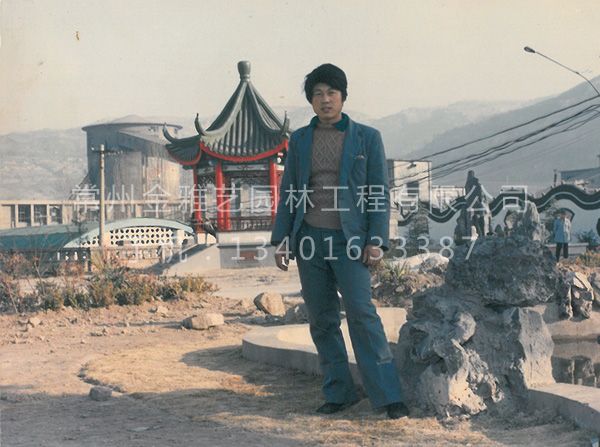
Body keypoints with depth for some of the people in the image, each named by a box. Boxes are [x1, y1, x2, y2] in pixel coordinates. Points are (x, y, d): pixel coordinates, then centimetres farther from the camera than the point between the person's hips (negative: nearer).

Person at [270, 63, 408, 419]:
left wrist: (376, 241, -8)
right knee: (322, 320, 5)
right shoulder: (300, 140, 12)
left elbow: (380, 192, 1)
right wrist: (281, 239, 7)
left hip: (349, 240, -4)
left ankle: (388, 395, -11)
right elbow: (288, 192, 14)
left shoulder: (367, 137, 4)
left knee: (361, 313, -14)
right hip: (310, 240, 4)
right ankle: (339, 393, 14)